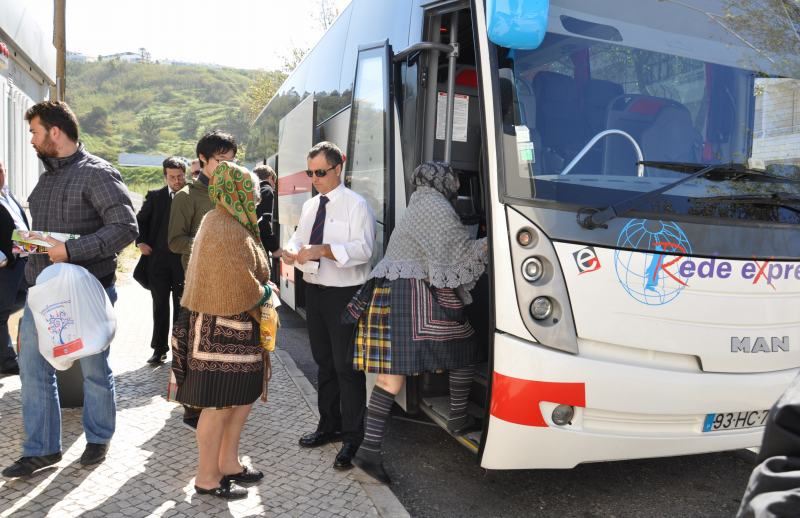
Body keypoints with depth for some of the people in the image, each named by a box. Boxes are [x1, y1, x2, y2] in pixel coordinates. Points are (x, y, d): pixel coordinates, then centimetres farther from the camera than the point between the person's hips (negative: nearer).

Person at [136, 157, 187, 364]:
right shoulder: (155, 196, 5)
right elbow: (140, 220, 11)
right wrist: (141, 242, -2)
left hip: (184, 260, -1)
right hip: (158, 259, 2)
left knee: (182, 306, 8)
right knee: (160, 305, 7)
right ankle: (159, 349, 15)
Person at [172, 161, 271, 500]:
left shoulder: (228, 223, 13)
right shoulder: (226, 229, -19)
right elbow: (240, 286, -23)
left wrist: (261, 287, 5)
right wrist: (265, 291, -5)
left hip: (236, 326, 10)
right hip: (222, 327, -10)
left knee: (244, 395, 17)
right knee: (219, 403, 1)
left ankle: (228, 463, 28)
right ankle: (207, 478, 15)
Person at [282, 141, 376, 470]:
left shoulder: (355, 205, -10)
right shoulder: (310, 206, 13)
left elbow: (363, 249, -21)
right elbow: (298, 238, 12)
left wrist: (323, 250, -30)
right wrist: (292, 251, -11)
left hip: (344, 294, -8)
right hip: (314, 291, 8)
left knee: (347, 366, -4)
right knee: (324, 361, 18)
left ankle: (353, 438, 8)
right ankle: (329, 425, 34)